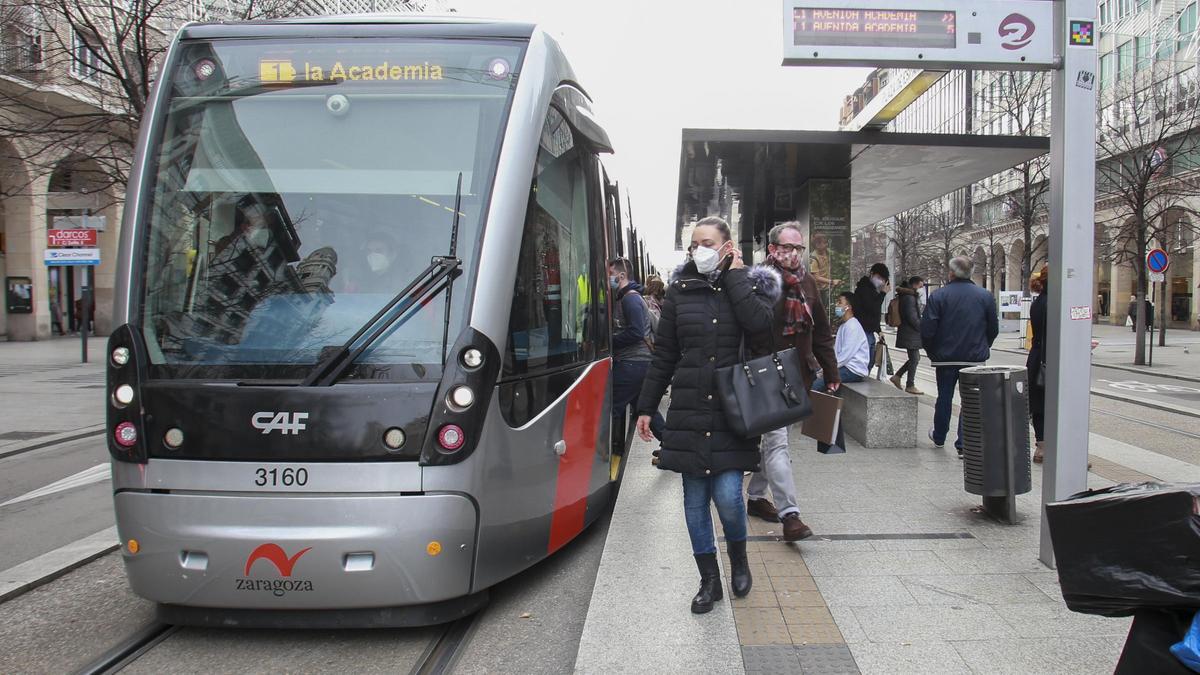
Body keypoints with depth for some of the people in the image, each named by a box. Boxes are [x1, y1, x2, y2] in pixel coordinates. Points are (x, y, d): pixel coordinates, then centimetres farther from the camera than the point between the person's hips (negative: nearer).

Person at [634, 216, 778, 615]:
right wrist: (646, 407, 10)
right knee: (695, 498, 6)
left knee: (727, 494, -7)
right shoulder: (680, 291, 8)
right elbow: (664, 355, 10)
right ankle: (710, 580, 20)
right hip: (688, 411, 2)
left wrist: (736, 274, -9)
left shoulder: (747, 286, 5)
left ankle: (738, 556, 24)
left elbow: (759, 321, -19)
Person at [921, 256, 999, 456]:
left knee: (944, 398, 14)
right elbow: (994, 329, 5)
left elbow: (927, 329, -11)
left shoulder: (938, 295, -8)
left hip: (945, 357, 0)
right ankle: (964, 444, 0)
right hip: (975, 358, 1)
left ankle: (939, 437, 31)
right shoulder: (985, 296, 0)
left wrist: (932, 353, 4)